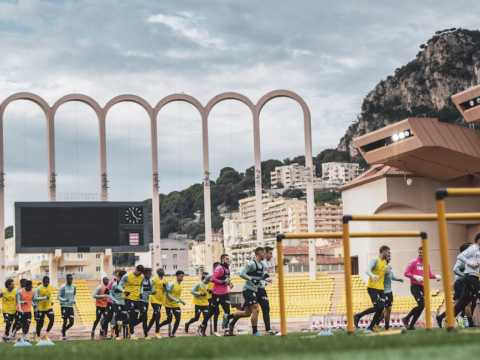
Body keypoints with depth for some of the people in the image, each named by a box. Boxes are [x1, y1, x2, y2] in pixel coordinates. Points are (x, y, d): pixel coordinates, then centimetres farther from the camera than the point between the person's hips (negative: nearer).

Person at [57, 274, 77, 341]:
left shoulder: (74, 286, 6)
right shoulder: (63, 287, -9)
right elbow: (58, 297, -7)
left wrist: (74, 300, 4)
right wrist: (65, 300, -24)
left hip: (71, 306, 5)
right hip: (64, 306, -5)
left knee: (72, 322, 1)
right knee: (65, 322, -3)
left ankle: (64, 330, 29)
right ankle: (63, 335, 15)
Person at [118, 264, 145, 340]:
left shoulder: (141, 276, 6)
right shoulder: (127, 275, -9)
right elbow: (120, 286, -3)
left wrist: (141, 293, 4)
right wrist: (124, 292, -21)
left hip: (137, 299, 6)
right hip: (128, 298, -6)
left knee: (135, 318, 7)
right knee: (132, 317, -10)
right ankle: (132, 335, -2)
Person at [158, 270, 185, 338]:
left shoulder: (180, 285, 9)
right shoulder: (172, 284, -15)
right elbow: (167, 294, -16)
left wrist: (181, 301, 4)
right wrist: (175, 299, -23)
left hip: (176, 305, 6)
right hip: (169, 305, -6)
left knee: (178, 319, -8)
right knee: (169, 321, -2)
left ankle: (172, 334, 0)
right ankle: (158, 326, 24)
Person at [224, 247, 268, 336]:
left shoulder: (262, 265, 14)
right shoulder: (251, 264, -14)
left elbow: (261, 277, 24)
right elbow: (242, 274, -20)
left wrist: (265, 276, 2)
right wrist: (252, 280, -28)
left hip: (254, 290, 9)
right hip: (248, 289, -9)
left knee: (247, 313, 12)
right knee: (256, 310, -13)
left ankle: (227, 317, 27)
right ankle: (255, 331, -4)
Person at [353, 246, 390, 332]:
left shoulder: (384, 262, 17)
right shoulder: (375, 260, -9)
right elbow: (367, 270, -24)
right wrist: (373, 276, -41)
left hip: (381, 289, 8)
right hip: (372, 288, -8)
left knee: (381, 309, -1)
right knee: (377, 307, -15)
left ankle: (371, 327, 7)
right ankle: (358, 316, 0)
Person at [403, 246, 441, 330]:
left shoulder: (427, 264, 14)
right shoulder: (414, 262, -4)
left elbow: (429, 275, 24)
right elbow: (406, 273, -6)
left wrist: (436, 276, 3)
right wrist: (415, 277, -21)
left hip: (422, 287, 7)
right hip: (415, 286, -7)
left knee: (421, 307, 6)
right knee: (421, 305, -20)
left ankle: (411, 326, 14)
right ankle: (406, 319, -5)